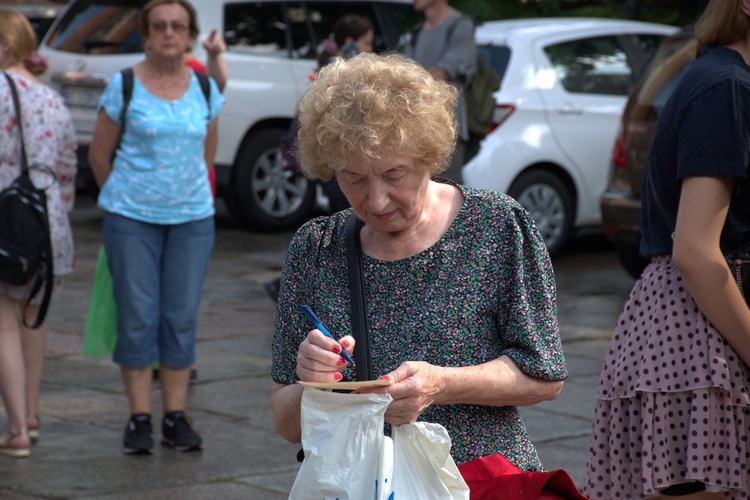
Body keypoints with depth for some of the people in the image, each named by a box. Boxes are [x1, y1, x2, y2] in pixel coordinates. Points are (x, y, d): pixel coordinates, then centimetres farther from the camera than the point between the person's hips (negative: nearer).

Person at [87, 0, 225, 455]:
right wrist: (123, 197, 9)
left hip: (193, 217, 3)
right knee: (137, 318, -1)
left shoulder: (206, 90, 5)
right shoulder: (124, 86, -3)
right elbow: (99, 154, 4)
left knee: (182, 318, 3)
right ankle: (140, 418, 6)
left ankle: (176, 417, 10)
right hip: (132, 219, -2)